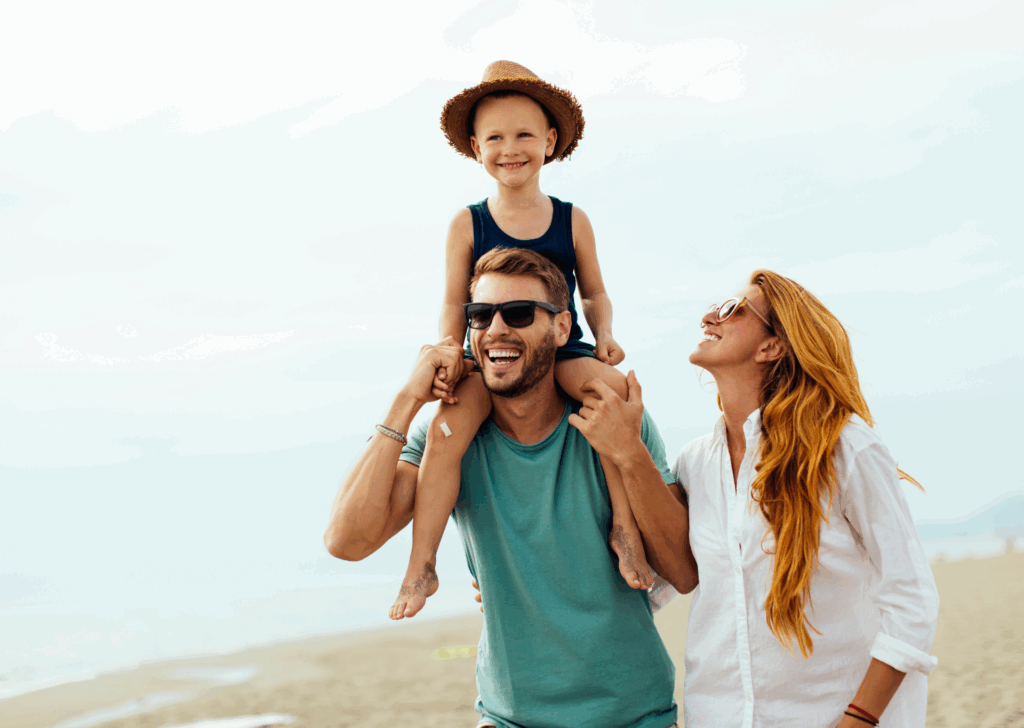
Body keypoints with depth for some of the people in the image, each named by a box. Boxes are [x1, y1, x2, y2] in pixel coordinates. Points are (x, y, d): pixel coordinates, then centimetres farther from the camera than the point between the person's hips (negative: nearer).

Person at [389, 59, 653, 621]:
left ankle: (624, 525, -17)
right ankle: (421, 565, -18)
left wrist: (605, 337, -4)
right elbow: (454, 304, 4)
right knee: (448, 424, -28)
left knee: (614, 390, -31)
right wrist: (448, 358, -12)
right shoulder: (467, 225, 2)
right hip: (488, 358, 0)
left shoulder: (572, 220, 5)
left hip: (562, 349, 1)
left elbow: (593, 293, 14)